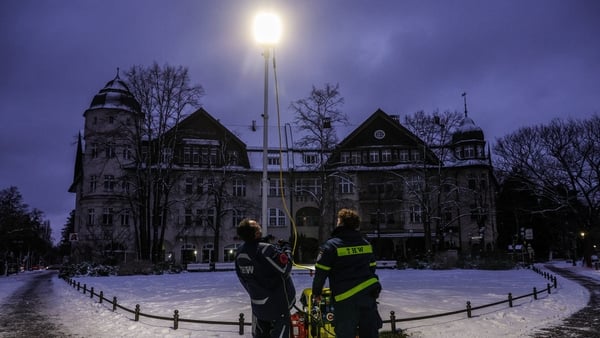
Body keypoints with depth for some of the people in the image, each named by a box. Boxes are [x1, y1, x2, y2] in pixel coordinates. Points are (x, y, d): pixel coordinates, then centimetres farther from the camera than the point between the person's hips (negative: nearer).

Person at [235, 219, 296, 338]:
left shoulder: (240, 252, -5)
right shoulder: (266, 249, -29)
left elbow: (243, 277, 7)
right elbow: (285, 269, -22)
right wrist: (287, 250, -6)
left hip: (257, 302, 7)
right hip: (277, 302, -7)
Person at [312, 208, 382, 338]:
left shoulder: (331, 245, -8)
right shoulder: (365, 244, 10)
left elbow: (321, 272, -6)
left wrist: (316, 293, 8)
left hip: (346, 298, -5)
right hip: (368, 293, 5)